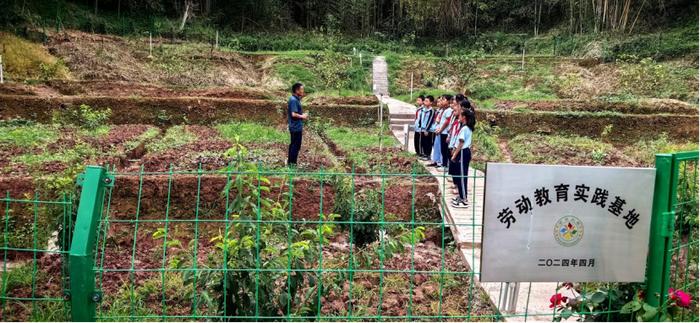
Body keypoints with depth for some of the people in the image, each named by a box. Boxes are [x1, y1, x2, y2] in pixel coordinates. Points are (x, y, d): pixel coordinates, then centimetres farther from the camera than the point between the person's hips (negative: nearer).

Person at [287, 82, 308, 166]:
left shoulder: (295, 99, 10)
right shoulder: (294, 100, -21)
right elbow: (294, 114, -26)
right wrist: (302, 116, -12)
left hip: (294, 126, 10)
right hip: (296, 127, -10)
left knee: (293, 144, 17)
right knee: (296, 146, -2)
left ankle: (290, 162, 25)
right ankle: (292, 163, 5)